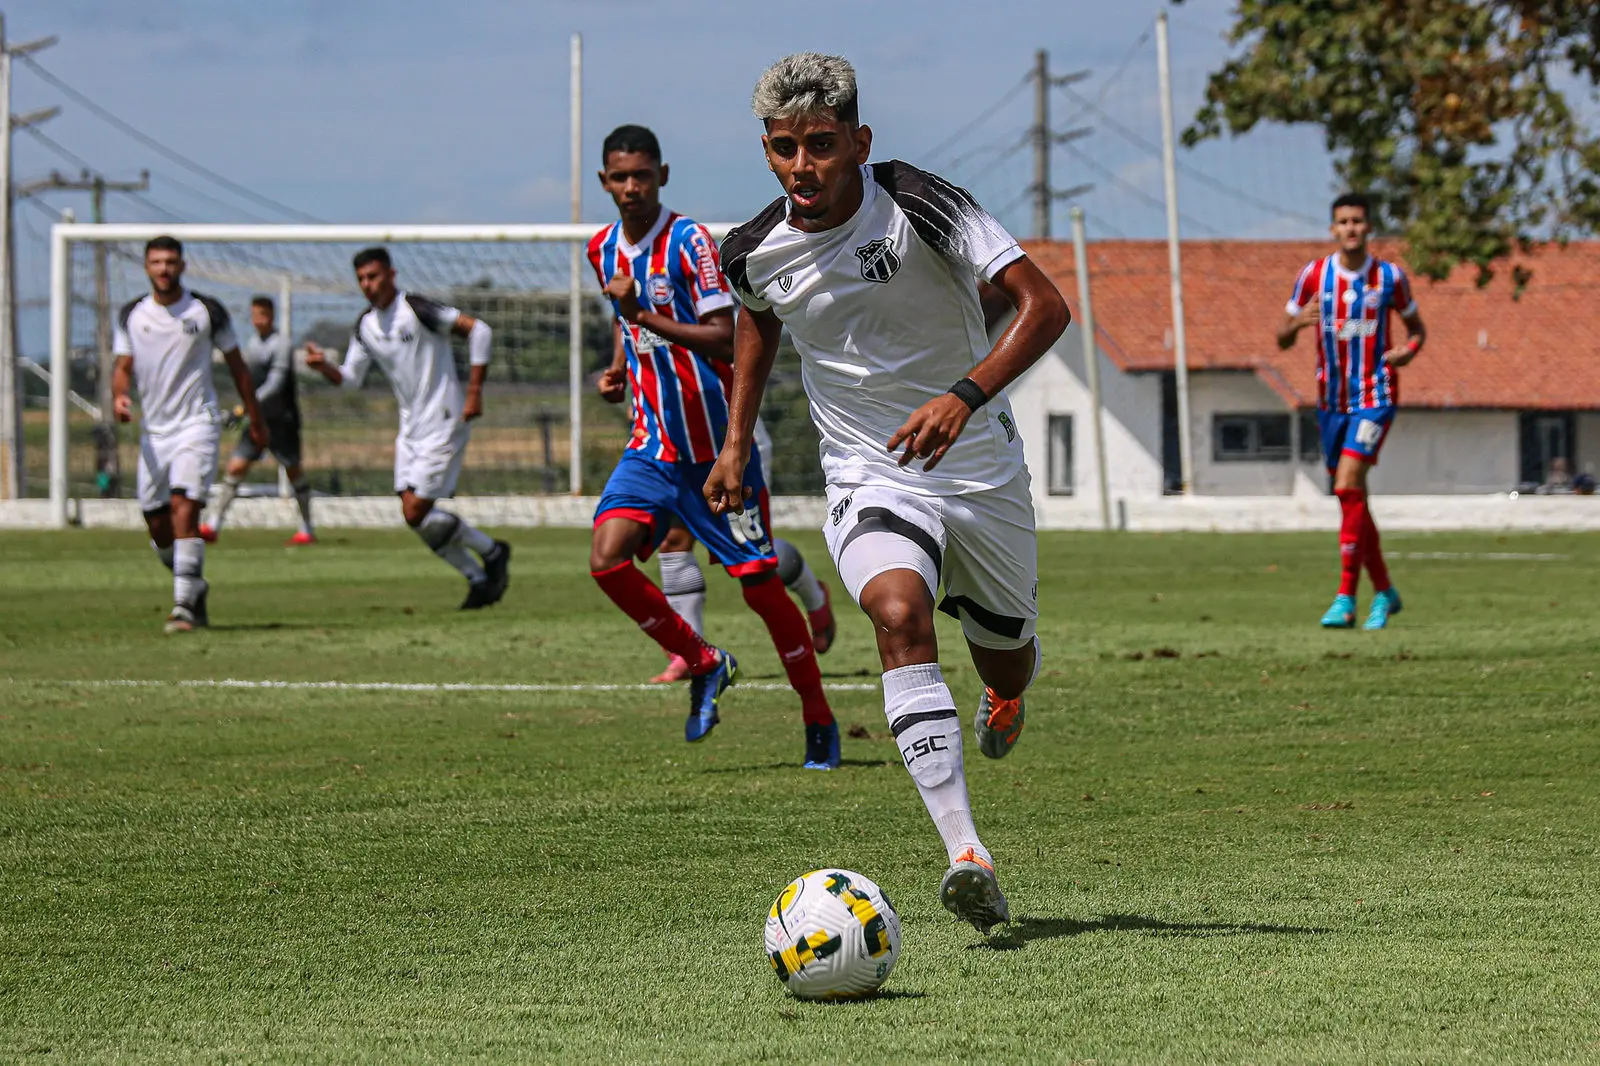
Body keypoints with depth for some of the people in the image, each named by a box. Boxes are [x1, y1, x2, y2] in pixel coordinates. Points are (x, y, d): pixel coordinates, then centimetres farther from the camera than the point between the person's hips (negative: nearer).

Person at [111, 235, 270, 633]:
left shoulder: (206, 311, -1)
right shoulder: (131, 315, 7)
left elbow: (236, 365, 7)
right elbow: (123, 365, 7)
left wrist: (256, 419, 11)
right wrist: (119, 396, -16)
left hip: (197, 423, -4)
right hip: (154, 429, 4)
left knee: (184, 507, -20)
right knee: (157, 524, 5)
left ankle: (184, 606, -21)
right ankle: (195, 588, 30)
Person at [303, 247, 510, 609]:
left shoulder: (415, 309, -15)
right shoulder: (365, 327, 7)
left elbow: (478, 330, -17)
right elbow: (351, 378, 11)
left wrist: (474, 391, -18)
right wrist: (324, 366, -11)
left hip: (443, 424, -8)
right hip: (411, 428, 8)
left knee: (418, 514, -12)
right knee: (412, 514, 4)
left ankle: (492, 552, 7)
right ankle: (479, 579, 15)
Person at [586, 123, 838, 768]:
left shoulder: (688, 242, -13)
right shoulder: (603, 250, 7)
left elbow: (727, 340, -20)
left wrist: (646, 317, -28)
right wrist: (618, 368, 9)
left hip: (717, 447, -5)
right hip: (652, 443, 5)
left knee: (759, 584, -3)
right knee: (607, 559, -16)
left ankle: (819, 721, 14)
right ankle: (703, 665, 5)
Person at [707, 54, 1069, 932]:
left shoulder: (918, 206, -20)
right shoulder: (755, 251, -8)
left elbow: (1045, 305, -26)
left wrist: (965, 396, -39)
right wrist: (736, 442, 17)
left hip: (979, 465, 0)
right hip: (867, 475, 0)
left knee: (1006, 662, 13)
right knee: (900, 614, -30)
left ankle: (1005, 697, 58)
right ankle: (967, 856, -39)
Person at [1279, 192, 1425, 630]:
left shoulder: (1390, 277, -3)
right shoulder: (1313, 275, 0)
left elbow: (1416, 327, 11)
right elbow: (1283, 339, 4)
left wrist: (1408, 349, -12)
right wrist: (1297, 323, -20)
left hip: (1375, 397, -4)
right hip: (1332, 401, 4)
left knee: (1347, 488, -18)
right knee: (1353, 498, 10)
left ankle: (1346, 599, -18)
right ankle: (1384, 591, 26)